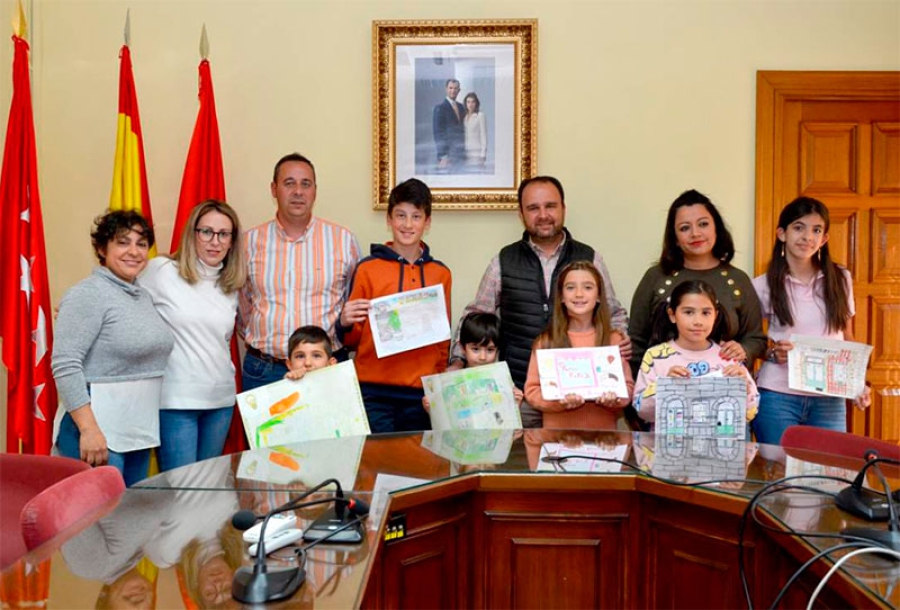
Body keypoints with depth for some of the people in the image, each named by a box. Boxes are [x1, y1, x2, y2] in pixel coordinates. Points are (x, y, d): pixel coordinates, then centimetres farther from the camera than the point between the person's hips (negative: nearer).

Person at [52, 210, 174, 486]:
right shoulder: (88, 294, -11)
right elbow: (65, 365, -18)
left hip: (140, 430, 8)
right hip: (98, 429, -8)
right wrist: (89, 429, -23)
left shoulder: (143, 295, 12)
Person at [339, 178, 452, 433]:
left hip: (421, 392, 2)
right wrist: (346, 323, -14)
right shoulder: (367, 268, 1)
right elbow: (353, 339, 7)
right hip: (374, 391, -2)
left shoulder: (441, 274, 7)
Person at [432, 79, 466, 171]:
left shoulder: (461, 107, 15)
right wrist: (443, 156, -17)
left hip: (460, 153, 7)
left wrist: (464, 151, 11)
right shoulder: (440, 107, -7)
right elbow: (437, 132, -11)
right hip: (447, 154, -6)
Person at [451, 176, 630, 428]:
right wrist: (459, 362, -2)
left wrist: (621, 339, -6)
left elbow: (614, 313, 13)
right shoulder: (504, 261, 4)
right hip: (518, 393, 0)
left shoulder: (590, 259, 4)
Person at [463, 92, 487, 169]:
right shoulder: (464, 116, 12)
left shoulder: (480, 115, -3)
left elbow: (484, 135, -5)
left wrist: (483, 154, -9)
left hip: (477, 153, -5)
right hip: (465, 153, 5)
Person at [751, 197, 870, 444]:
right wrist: (773, 353, -15)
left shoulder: (840, 279, 5)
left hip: (830, 399, 2)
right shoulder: (763, 285, -2)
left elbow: (847, 340, 13)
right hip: (777, 396, -2)